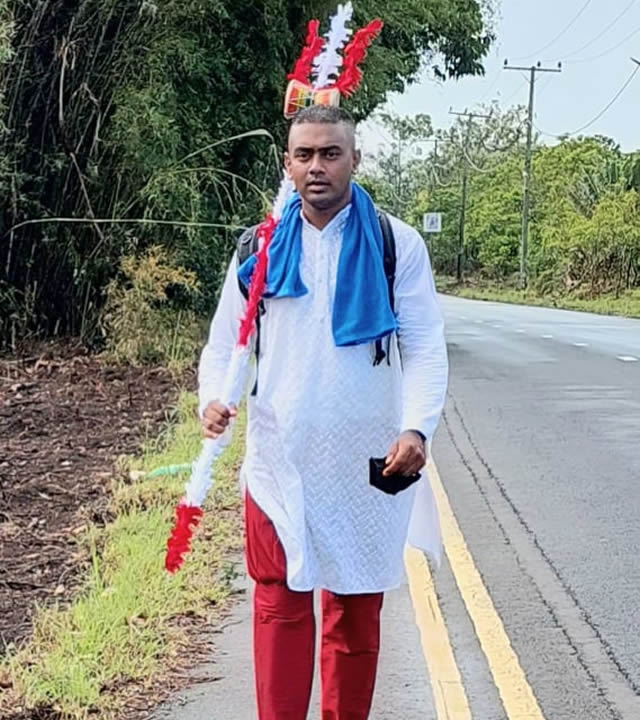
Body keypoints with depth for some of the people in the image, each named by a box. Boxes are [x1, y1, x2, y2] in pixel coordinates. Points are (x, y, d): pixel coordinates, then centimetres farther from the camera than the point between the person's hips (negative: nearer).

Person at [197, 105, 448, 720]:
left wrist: (416, 427, -23)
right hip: (278, 460, 1)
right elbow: (224, 342, 9)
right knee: (279, 603, 3)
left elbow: (425, 348, -7)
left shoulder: (397, 245, -2)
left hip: (366, 462, -1)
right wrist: (213, 398, -12)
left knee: (356, 610, 10)